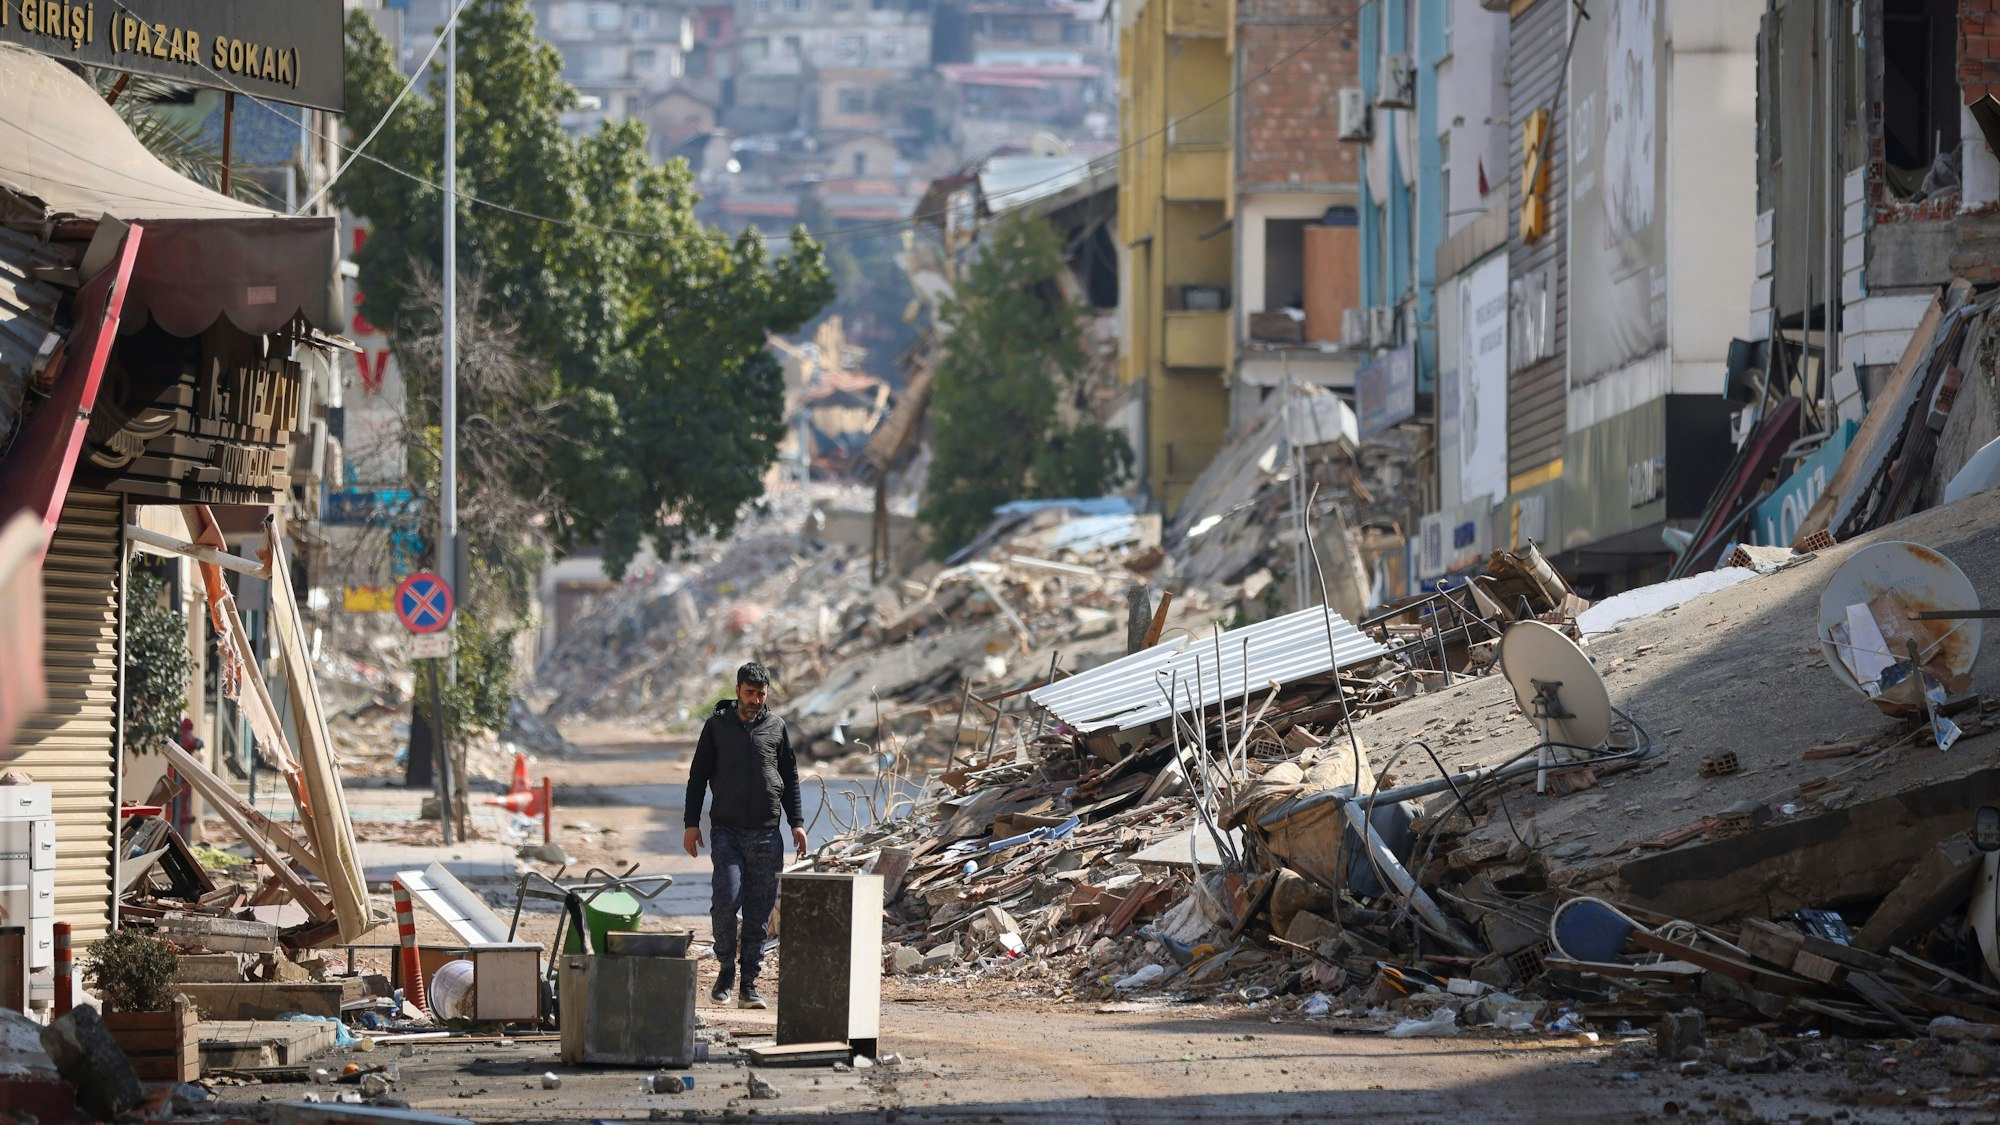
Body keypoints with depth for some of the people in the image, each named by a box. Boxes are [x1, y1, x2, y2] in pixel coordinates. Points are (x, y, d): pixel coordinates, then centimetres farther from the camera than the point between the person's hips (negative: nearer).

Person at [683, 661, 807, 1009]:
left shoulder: (776, 727, 10)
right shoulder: (717, 726, 5)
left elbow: (790, 778, 17)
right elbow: (698, 776, 8)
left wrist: (796, 823, 8)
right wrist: (692, 823, 1)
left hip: (766, 835, 2)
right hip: (727, 831, -2)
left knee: (759, 912, 1)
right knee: (726, 900, -17)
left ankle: (749, 984, 5)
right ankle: (726, 968, 2)